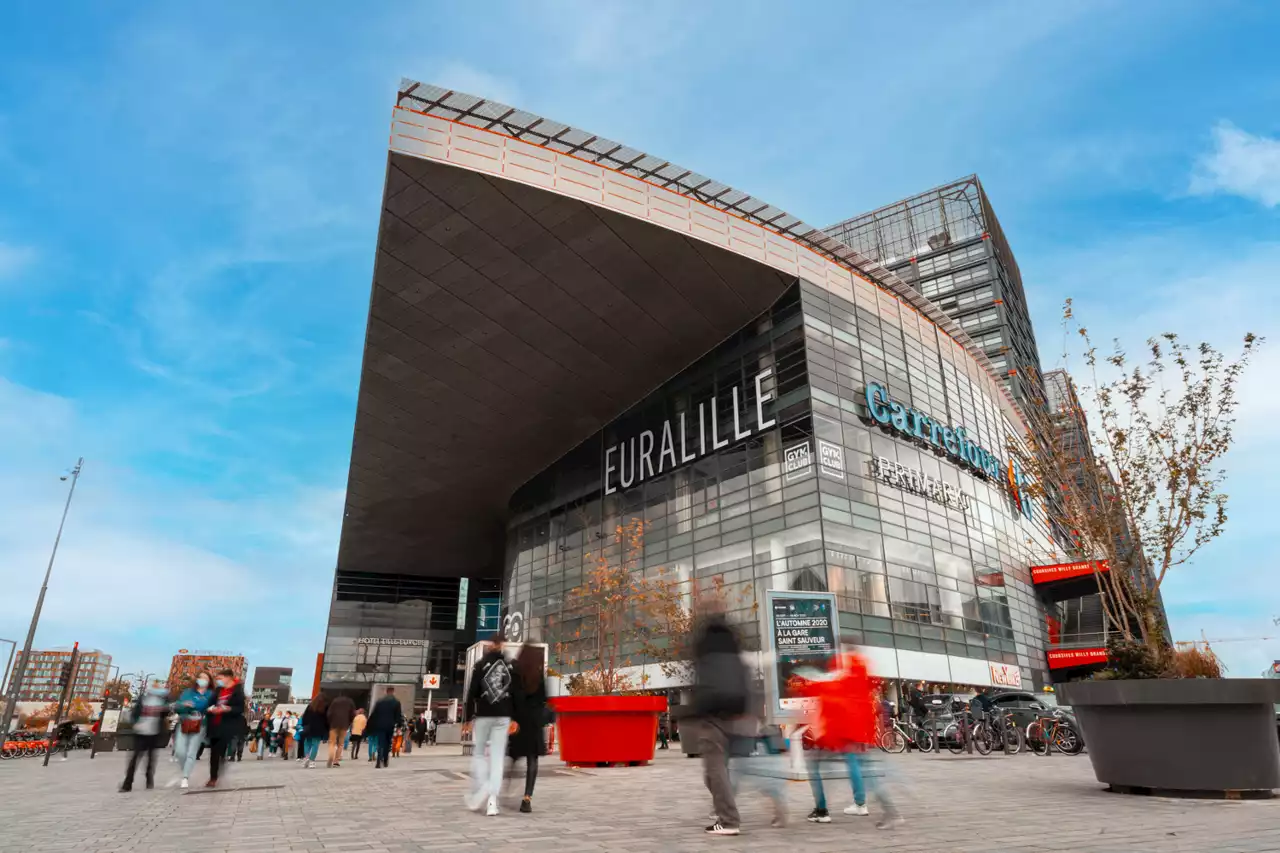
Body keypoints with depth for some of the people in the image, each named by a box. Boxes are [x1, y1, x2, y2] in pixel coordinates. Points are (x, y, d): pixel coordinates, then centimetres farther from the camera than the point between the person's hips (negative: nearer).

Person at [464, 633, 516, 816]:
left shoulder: (481, 664, -2)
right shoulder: (510, 667, 7)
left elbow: (472, 692, -5)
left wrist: (469, 717, 0)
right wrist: (514, 718, 11)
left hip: (483, 715, -2)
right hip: (503, 717, 2)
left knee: (477, 753, 12)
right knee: (498, 756, 3)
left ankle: (480, 791, -6)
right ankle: (492, 799, -5)